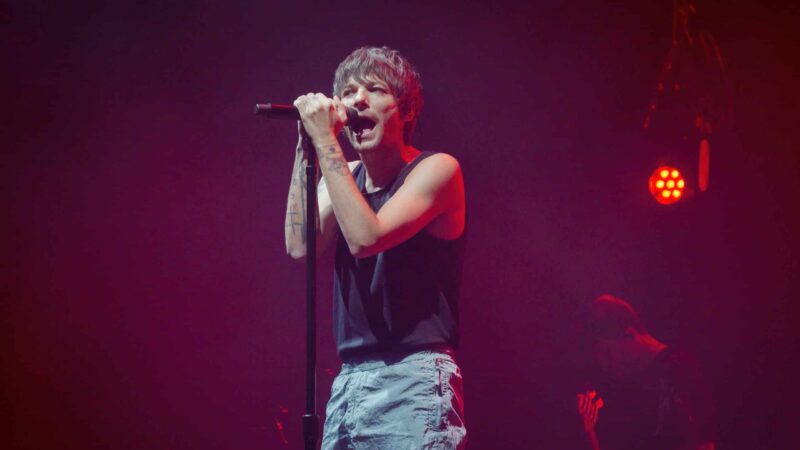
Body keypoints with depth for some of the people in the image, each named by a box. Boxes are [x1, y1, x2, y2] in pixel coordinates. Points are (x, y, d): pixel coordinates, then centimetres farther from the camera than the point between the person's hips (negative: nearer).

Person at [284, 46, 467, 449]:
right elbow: (299, 246, -2)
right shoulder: (344, 175, 15)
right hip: (348, 384, 6)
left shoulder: (436, 169, -4)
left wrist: (325, 141, -15)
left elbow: (366, 238, -19)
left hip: (415, 384, -6)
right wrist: (307, 147, -3)